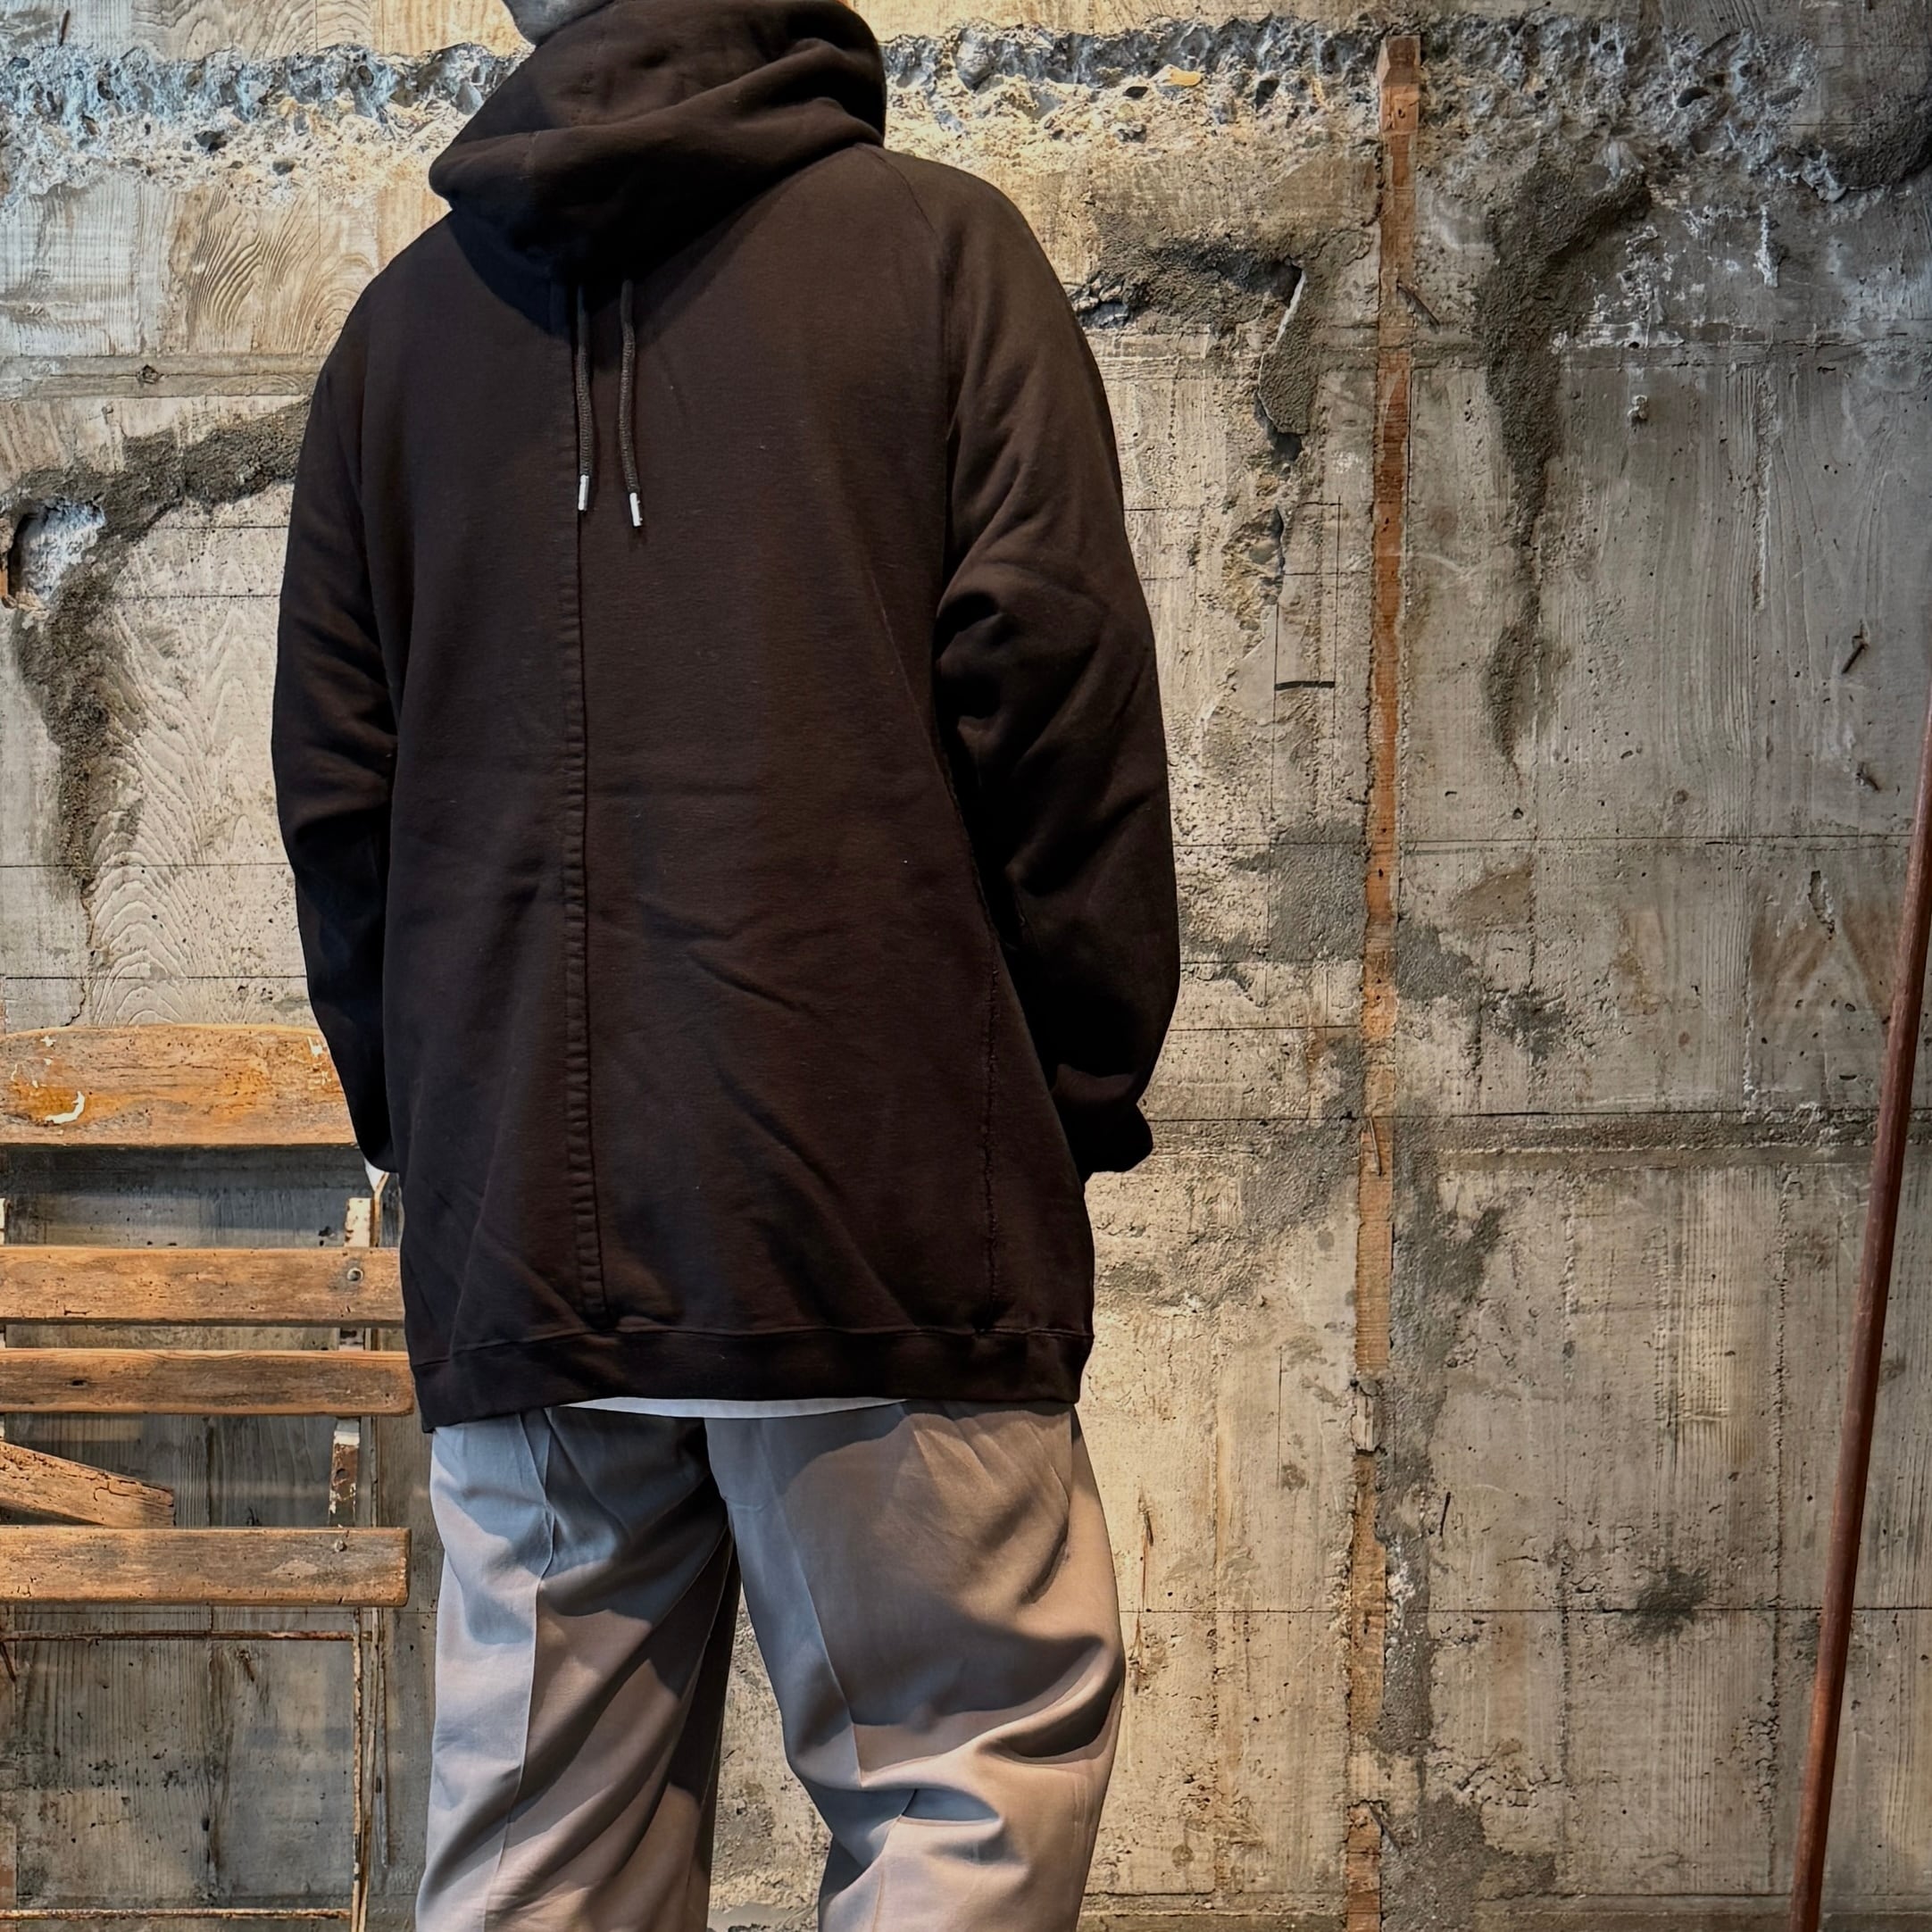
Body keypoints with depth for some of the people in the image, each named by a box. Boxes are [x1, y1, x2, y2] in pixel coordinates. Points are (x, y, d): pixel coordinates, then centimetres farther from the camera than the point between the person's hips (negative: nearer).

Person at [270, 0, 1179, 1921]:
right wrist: (1085, 1091, 3)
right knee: (976, 1771, 3)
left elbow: (334, 794, 13)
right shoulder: (936, 248, 3)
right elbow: (1056, 696, -4)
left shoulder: (401, 323, 14)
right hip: (880, 1206, -4)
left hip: (511, 1237, 5)